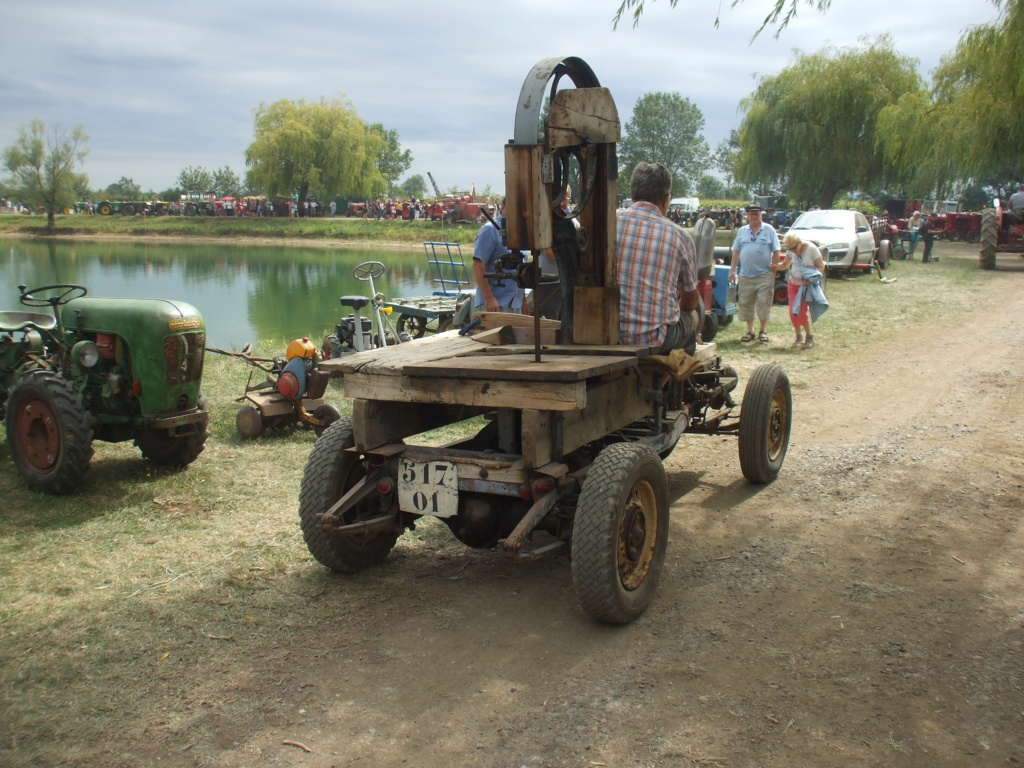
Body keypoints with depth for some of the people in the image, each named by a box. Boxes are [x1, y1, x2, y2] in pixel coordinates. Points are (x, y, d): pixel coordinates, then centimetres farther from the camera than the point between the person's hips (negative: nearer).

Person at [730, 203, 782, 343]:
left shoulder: (769, 229, 2)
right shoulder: (742, 231, 10)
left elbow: (776, 252, 1)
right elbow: (736, 251, 11)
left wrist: (773, 268, -5)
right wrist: (732, 270, 6)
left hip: (764, 275, -3)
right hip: (745, 275, 3)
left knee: (764, 303, -3)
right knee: (746, 304, 5)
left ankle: (762, 331, 11)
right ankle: (750, 331, 16)